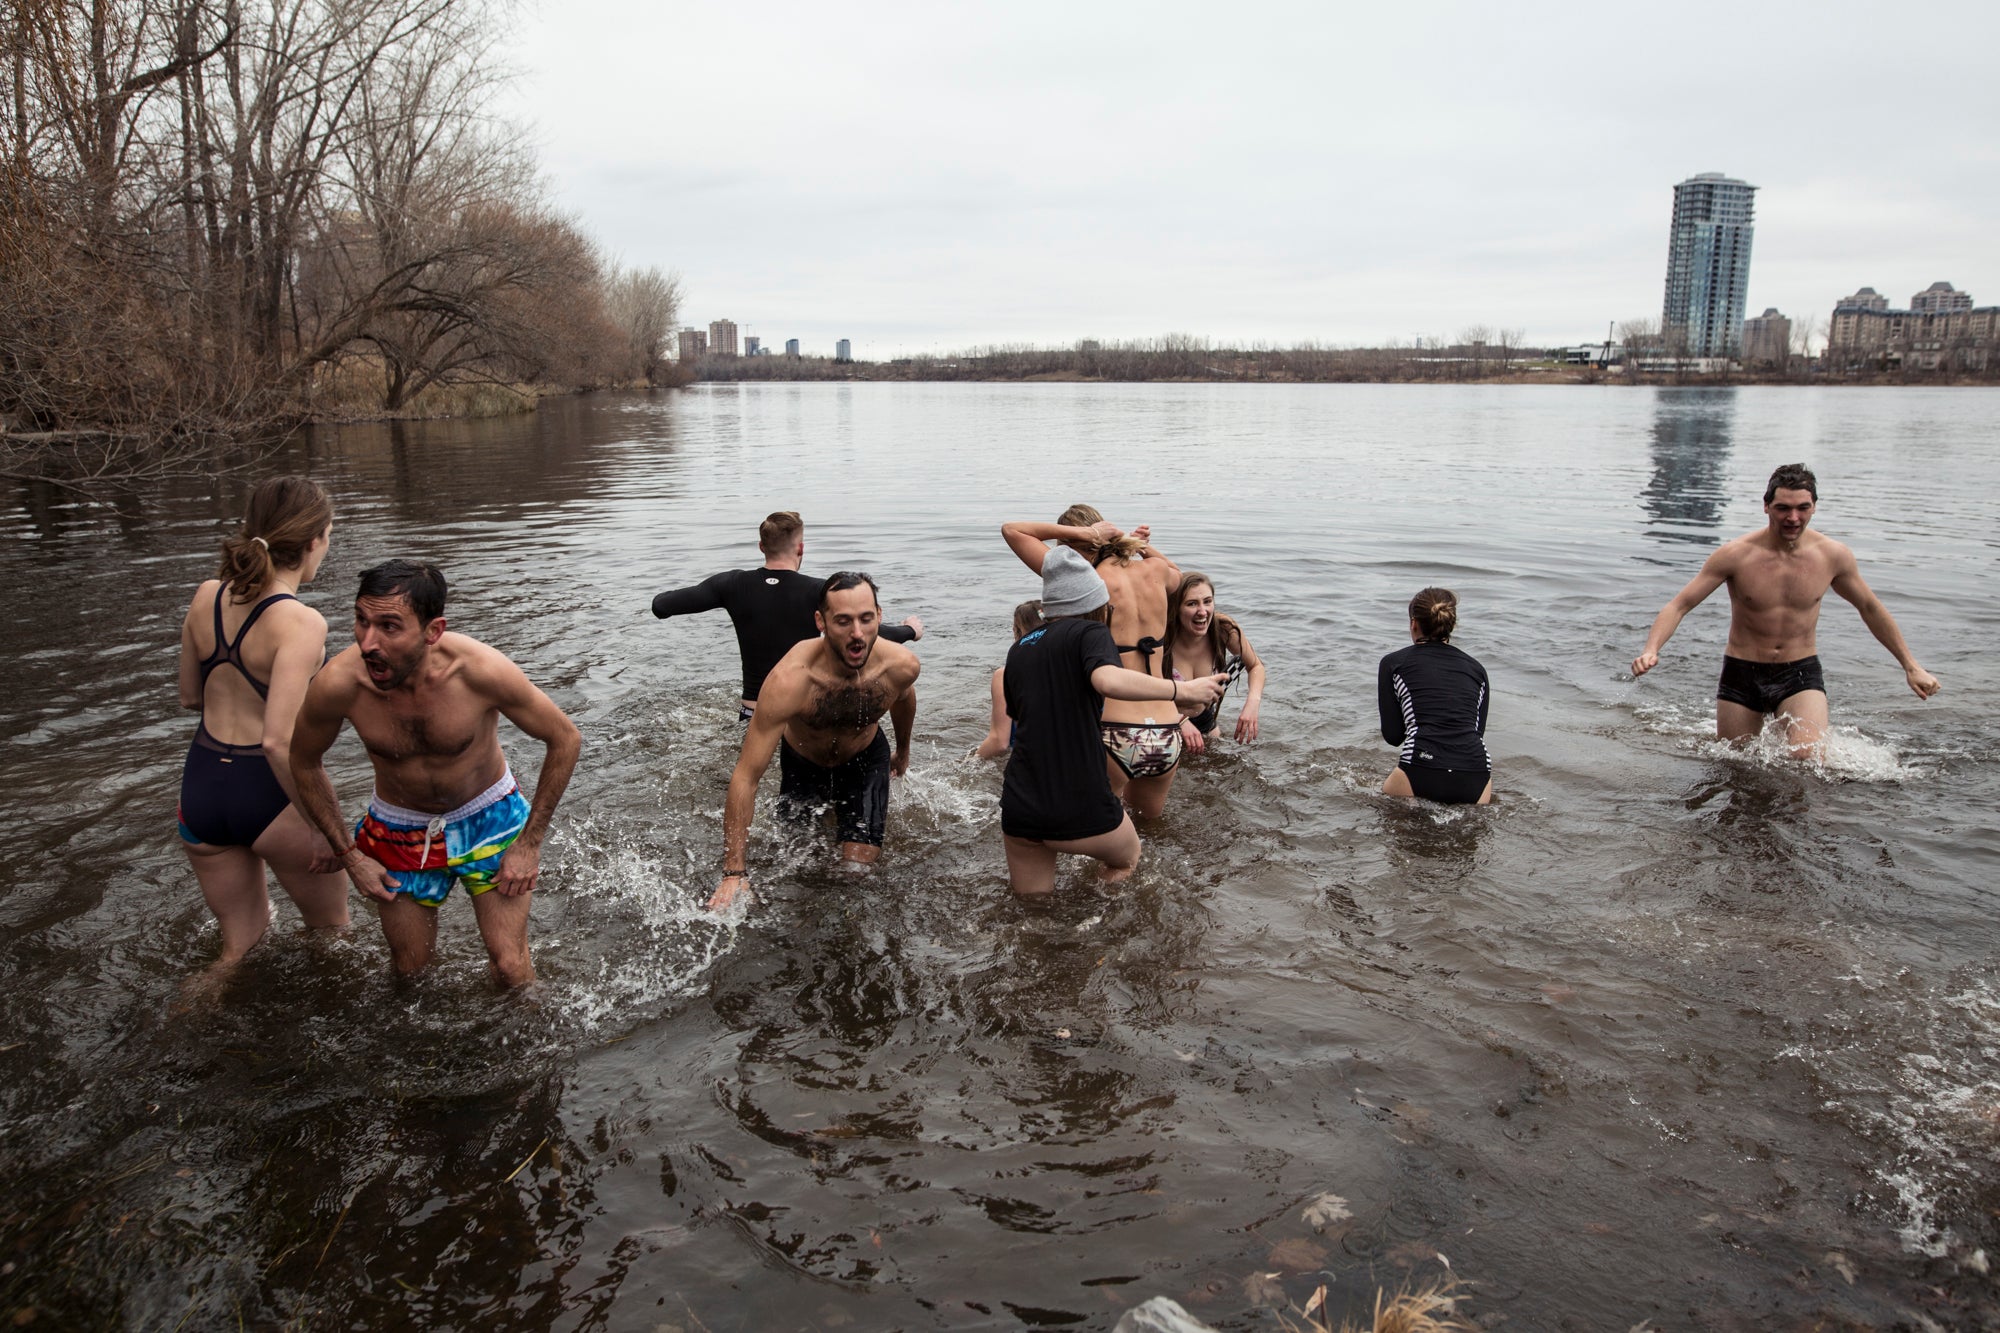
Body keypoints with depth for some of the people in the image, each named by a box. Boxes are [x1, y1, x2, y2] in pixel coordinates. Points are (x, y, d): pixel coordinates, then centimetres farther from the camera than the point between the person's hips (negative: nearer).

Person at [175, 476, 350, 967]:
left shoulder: (207, 596, -1)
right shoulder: (301, 623, -21)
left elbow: (190, 697, 14)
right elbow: (279, 740, -28)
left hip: (200, 787, 6)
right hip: (269, 792, -6)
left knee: (241, 944, 25)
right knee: (332, 931, 21)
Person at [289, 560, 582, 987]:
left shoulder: (480, 671, -32)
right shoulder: (338, 684, -27)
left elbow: (564, 739, -16)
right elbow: (304, 762, -3)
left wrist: (529, 844, -13)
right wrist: (349, 855, -3)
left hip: (489, 817, -2)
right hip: (399, 829, 2)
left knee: (511, 968, -3)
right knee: (409, 970, 14)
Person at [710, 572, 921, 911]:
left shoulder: (901, 665, -30)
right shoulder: (789, 681, -42)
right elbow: (746, 777, -38)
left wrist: (903, 751, 19)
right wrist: (734, 873, -39)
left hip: (866, 758, 1)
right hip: (802, 761, -1)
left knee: (859, 866, -6)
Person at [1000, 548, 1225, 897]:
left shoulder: (1019, 650, 14)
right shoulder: (1090, 632, -5)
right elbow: (1108, 681, -28)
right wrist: (1183, 690, -19)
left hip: (1019, 809, 5)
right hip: (1081, 809, -5)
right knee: (1125, 859, 27)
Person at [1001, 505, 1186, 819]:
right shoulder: (1155, 571, 5)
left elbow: (1011, 529, -1)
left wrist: (1080, 532, -4)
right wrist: (1144, 546, 16)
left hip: (1114, 737, -6)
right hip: (1167, 738, 6)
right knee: (1147, 817, 36)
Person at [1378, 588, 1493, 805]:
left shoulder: (1393, 663, 11)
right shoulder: (1476, 668, 20)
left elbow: (1393, 736, 7)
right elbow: (1478, 730, 18)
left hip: (1422, 773, -3)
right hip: (1476, 776, 3)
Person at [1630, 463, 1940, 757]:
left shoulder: (1833, 556, -6)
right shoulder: (1736, 554, -14)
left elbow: (1870, 608, 12)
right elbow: (1679, 605, -14)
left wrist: (1910, 666, 16)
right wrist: (1650, 651, -32)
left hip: (1802, 673, 1)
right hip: (1742, 674, -1)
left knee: (1807, 757, -21)